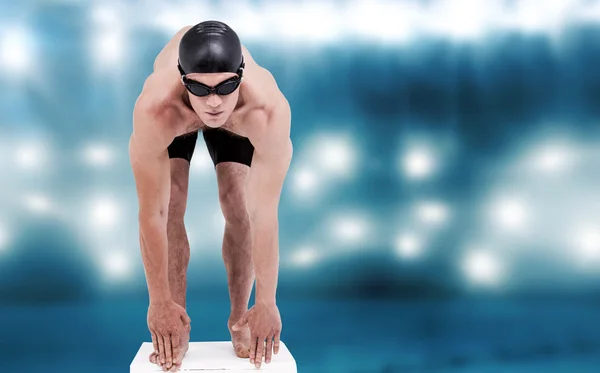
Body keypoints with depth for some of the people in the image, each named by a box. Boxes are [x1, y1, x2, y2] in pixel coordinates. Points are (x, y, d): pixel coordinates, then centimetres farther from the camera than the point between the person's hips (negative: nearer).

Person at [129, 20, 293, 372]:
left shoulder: (269, 107, -46)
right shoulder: (154, 108, -47)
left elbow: (265, 213, -39)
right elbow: (152, 213, -38)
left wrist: (267, 303, -32)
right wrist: (160, 302, -30)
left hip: (238, 119, 0)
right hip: (173, 117, 0)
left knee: (240, 206, -12)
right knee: (170, 205, -14)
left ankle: (240, 319, 9)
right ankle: (178, 327, 1)